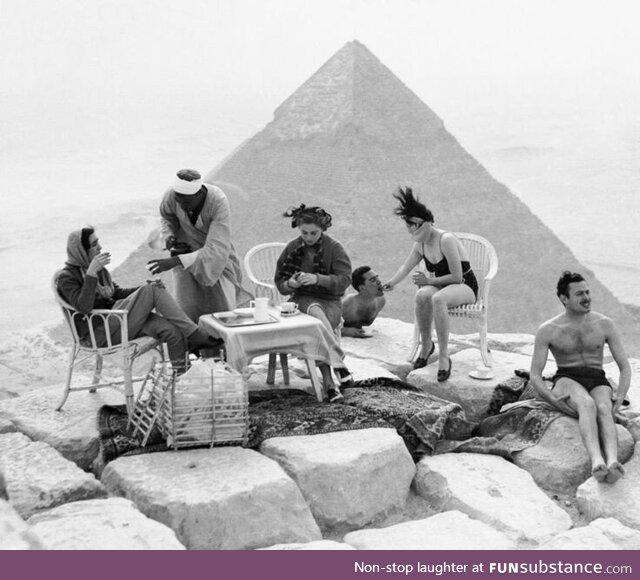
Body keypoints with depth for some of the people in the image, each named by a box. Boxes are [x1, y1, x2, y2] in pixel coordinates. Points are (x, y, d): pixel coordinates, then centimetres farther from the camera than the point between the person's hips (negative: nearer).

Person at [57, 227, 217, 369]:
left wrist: (147, 290, 7)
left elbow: (117, 293, 22)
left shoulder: (99, 269, 18)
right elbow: (84, 307, -20)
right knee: (153, 290, -21)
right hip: (99, 333, -8)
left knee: (172, 330, -21)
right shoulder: (67, 277, -5)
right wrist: (91, 273, -27)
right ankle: (197, 337, -18)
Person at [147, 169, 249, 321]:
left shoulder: (218, 202, -34)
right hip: (186, 250, 2)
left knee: (222, 310, -5)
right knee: (188, 310, -12)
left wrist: (175, 261, -47)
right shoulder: (170, 196, -23)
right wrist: (169, 237, -18)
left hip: (215, 256, -2)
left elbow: (216, 249, -41)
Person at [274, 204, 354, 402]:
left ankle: (328, 382, -39)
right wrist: (290, 284, -16)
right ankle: (338, 362, -47)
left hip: (330, 302, -1)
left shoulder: (334, 248, -1)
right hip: (302, 300, 1)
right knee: (314, 310, -36)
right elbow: (280, 284, 9)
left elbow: (344, 279, -12)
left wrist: (317, 278, -27)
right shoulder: (292, 248, 6)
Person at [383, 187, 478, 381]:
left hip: (465, 287, -6)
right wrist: (389, 284, -9)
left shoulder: (446, 240, -20)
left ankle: (444, 355, -34)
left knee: (438, 298, -39)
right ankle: (426, 345, -13)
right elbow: (406, 268, 8)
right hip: (442, 287, 6)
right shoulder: (420, 245, 4)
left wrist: (429, 280, -16)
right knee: (422, 294, -31)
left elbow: (457, 276, -20)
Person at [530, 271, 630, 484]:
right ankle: (597, 461, -61)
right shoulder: (547, 330, 3)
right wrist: (551, 398, -21)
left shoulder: (605, 324, 8)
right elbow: (535, 375, 0)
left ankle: (612, 462, -61)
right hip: (567, 380, -2)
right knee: (587, 404, -38)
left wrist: (620, 395, -13)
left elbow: (625, 367, 8)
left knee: (603, 409, -36)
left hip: (598, 382, 2)